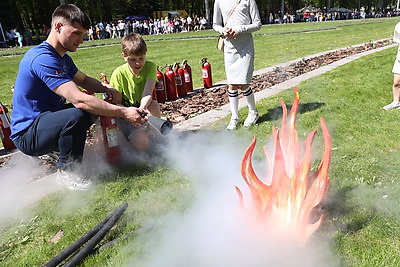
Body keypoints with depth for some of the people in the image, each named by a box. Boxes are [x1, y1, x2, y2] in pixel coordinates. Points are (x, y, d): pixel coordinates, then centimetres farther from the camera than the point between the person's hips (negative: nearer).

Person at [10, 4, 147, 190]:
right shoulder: (43, 59, -25)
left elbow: (84, 80, 18)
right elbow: (79, 100, -34)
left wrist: (106, 89, -5)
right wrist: (124, 113, -34)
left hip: (47, 118, 10)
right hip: (27, 134, -10)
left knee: (97, 106, 6)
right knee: (76, 116, -36)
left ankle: (60, 149, 12)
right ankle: (66, 171, -12)